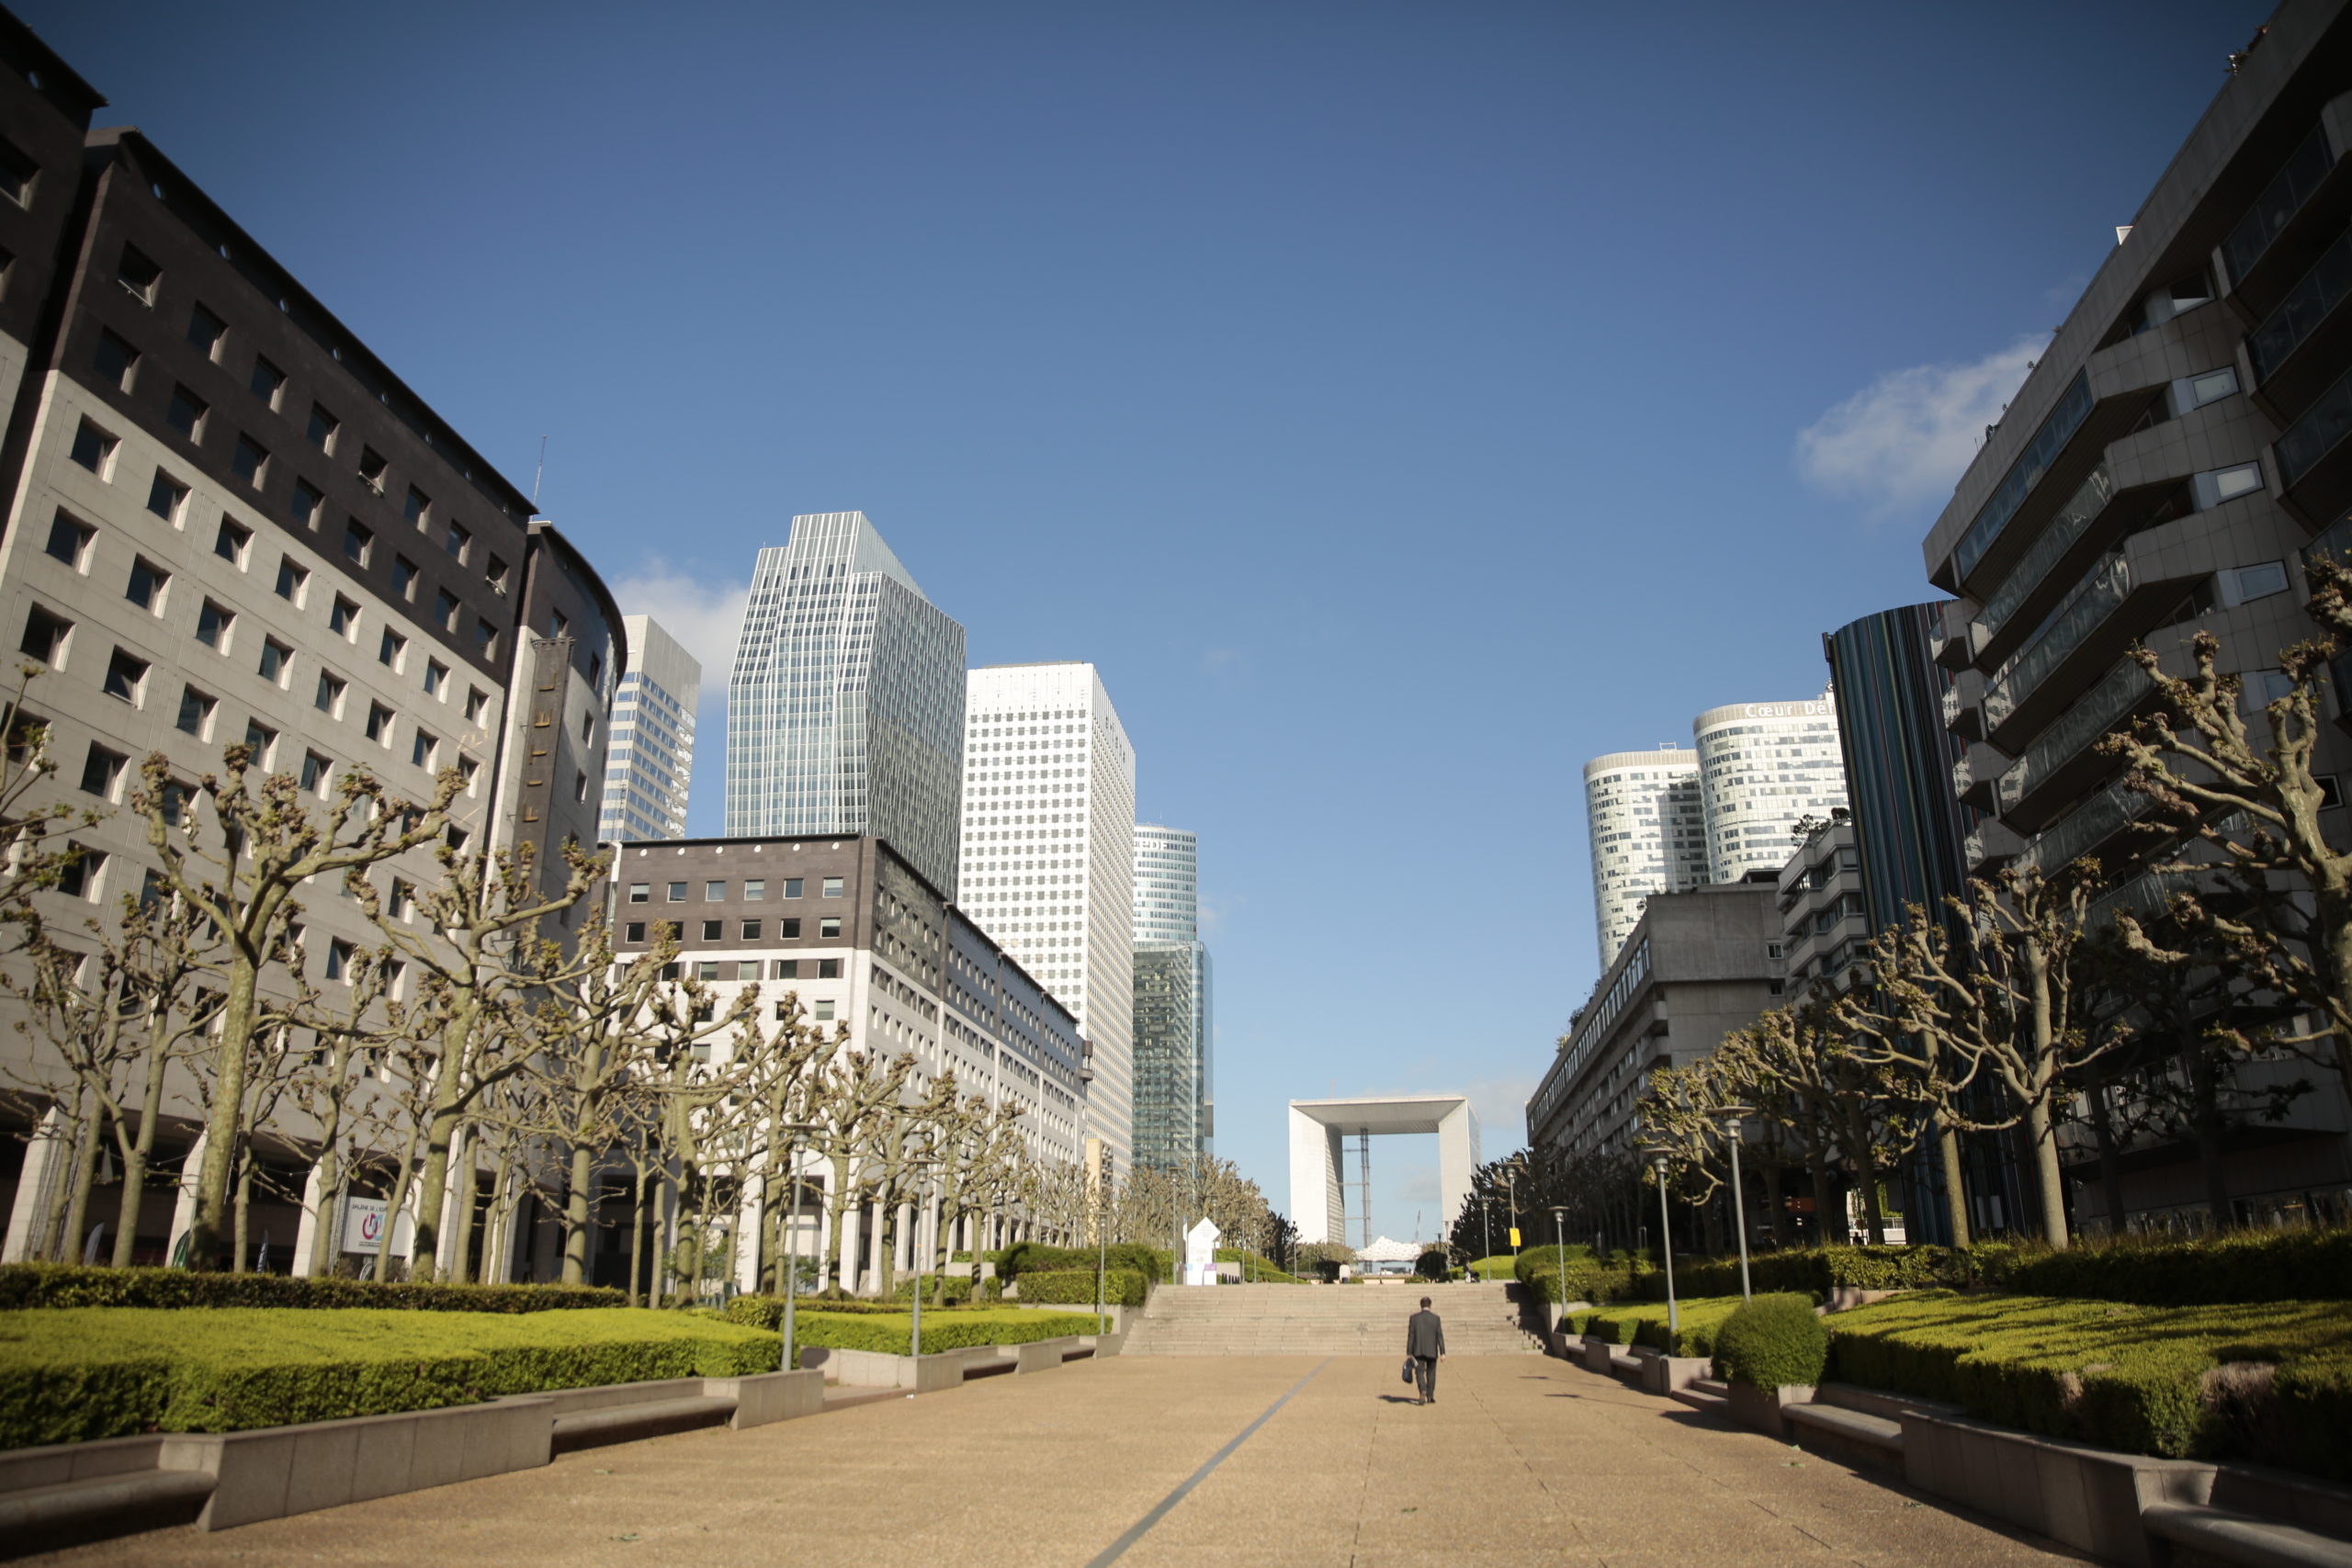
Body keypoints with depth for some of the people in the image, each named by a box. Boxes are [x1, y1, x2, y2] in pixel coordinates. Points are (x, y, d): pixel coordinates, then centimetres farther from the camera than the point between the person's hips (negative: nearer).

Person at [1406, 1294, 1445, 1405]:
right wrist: (1442, 1353, -7)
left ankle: (1423, 1391, -24)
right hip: (1432, 1351, 1)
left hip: (1418, 1351, -1)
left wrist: (1409, 1353, 0)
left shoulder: (1414, 1318, -3)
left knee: (1419, 1372, 1)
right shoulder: (1436, 1318, -3)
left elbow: (1410, 1336, -4)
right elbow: (1440, 1336, -7)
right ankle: (1430, 1397, 18)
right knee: (1431, 1374, 16)